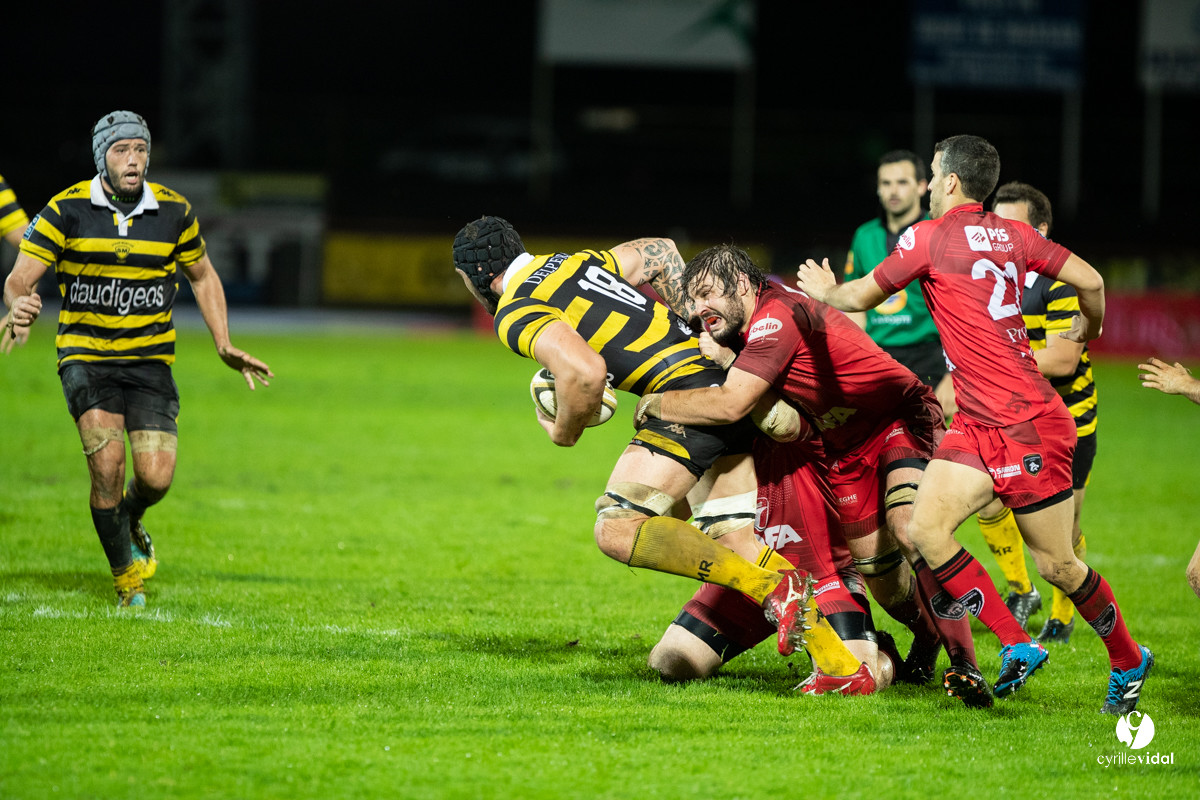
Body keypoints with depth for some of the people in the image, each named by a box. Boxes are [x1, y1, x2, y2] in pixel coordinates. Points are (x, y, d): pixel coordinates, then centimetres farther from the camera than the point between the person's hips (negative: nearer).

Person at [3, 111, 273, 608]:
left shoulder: (174, 212, 0)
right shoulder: (67, 210, -8)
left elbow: (203, 276, 17)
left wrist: (225, 346, 8)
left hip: (150, 361, 2)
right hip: (85, 357, -2)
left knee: (156, 477, -13)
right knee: (107, 466, -20)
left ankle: (130, 519, 26)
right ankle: (126, 575, 3)